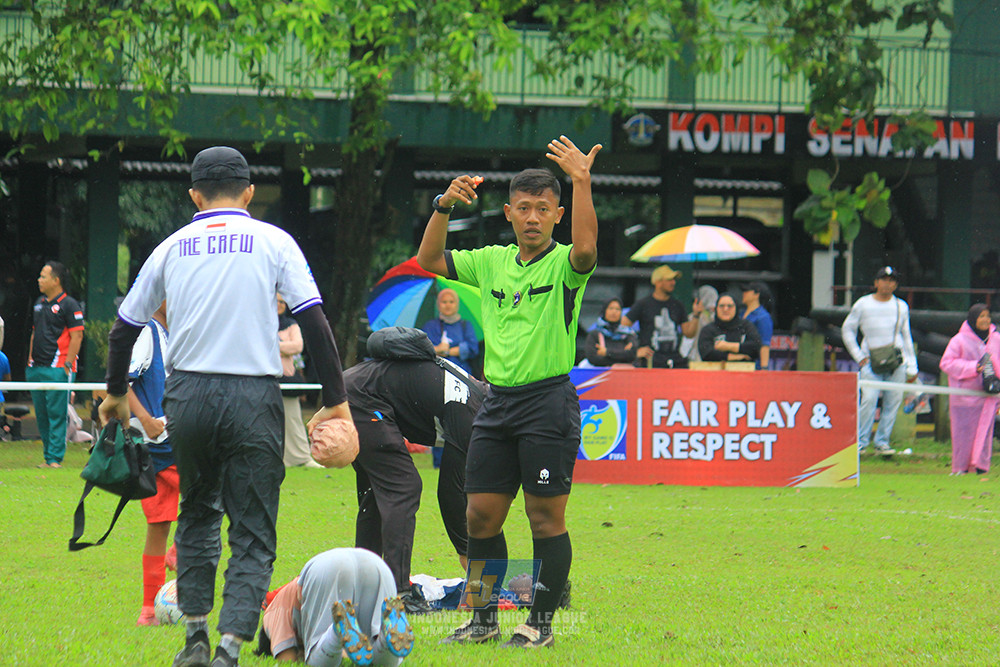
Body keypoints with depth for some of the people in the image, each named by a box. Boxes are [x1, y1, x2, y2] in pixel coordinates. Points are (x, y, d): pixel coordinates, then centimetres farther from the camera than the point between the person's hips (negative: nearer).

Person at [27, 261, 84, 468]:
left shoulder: (69, 305, -6)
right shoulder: (40, 303, 18)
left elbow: (77, 336, -10)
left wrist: (68, 364, -15)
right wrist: (30, 360, 17)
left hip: (57, 369, -8)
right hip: (36, 369, 8)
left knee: (57, 415, -8)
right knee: (41, 415, 9)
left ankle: (55, 458, -8)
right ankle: (48, 456, 15)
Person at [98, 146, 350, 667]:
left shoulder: (172, 248, 11)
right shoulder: (273, 242, 4)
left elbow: (125, 327, 17)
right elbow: (313, 322, -3)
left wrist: (115, 393, 32)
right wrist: (335, 401, -1)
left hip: (187, 394, 3)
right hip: (252, 398, -3)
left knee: (197, 513, 22)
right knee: (253, 535, -1)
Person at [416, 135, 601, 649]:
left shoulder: (563, 265, -4)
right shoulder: (492, 262, 12)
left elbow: (585, 248, -26)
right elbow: (429, 260, 15)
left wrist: (581, 181, -31)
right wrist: (444, 205, 2)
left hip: (548, 402, -5)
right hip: (496, 403, 5)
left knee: (545, 516, -2)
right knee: (481, 515, 5)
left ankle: (541, 623, 6)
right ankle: (483, 619, 16)